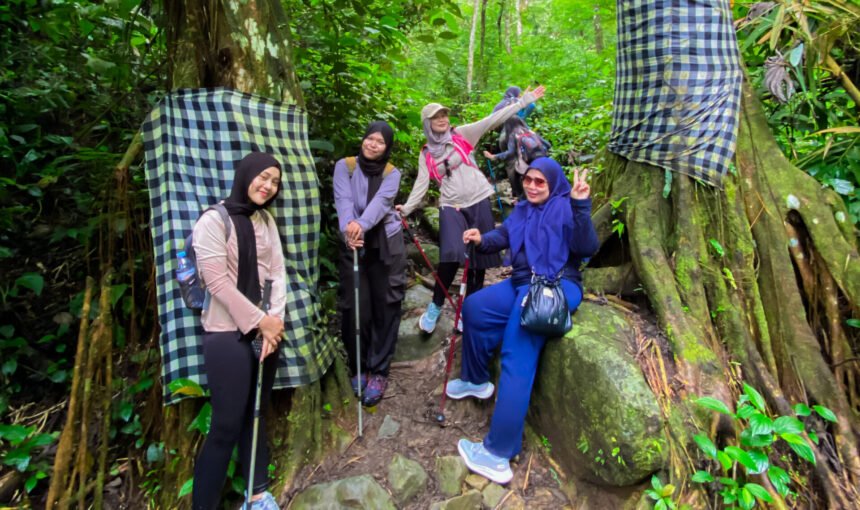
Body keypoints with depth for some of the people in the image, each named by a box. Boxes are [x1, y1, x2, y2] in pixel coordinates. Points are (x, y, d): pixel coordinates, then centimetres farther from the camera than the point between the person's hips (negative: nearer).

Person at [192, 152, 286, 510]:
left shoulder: (267, 220, 9)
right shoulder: (213, 220, -9)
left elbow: (277, 273, 5)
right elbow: (217, 282, -15)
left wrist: (274, 319, -7)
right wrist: (259, 320, -12)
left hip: (266, 328, 6)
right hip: (228, 334, -6)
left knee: (256, 413, 15)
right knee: (227, 424, -1)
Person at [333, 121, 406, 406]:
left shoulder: (392, 173, 4)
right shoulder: (344, 166, 3)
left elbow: (381, 202, -16)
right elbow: (343, 199, -14)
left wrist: (362, 225, -37)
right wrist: (349, 225, -35)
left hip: (386, 245, 0)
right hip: (352, 245, 0)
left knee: (386, 307, 1)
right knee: (354, 308, -1)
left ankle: (378, 371, 14)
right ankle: (358, 367, 21)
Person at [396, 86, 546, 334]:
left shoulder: (463, 134, 6)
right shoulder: (426, 154, 9)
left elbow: (494, 119, 1)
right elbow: (421, 184, 2)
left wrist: (524, 100, -3)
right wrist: (407, 208, -12)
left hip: (479, 202, 1)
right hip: (451, 207, -1)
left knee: (479, 257, 4)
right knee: (451, 256, -19)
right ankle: (435, 307, 3)